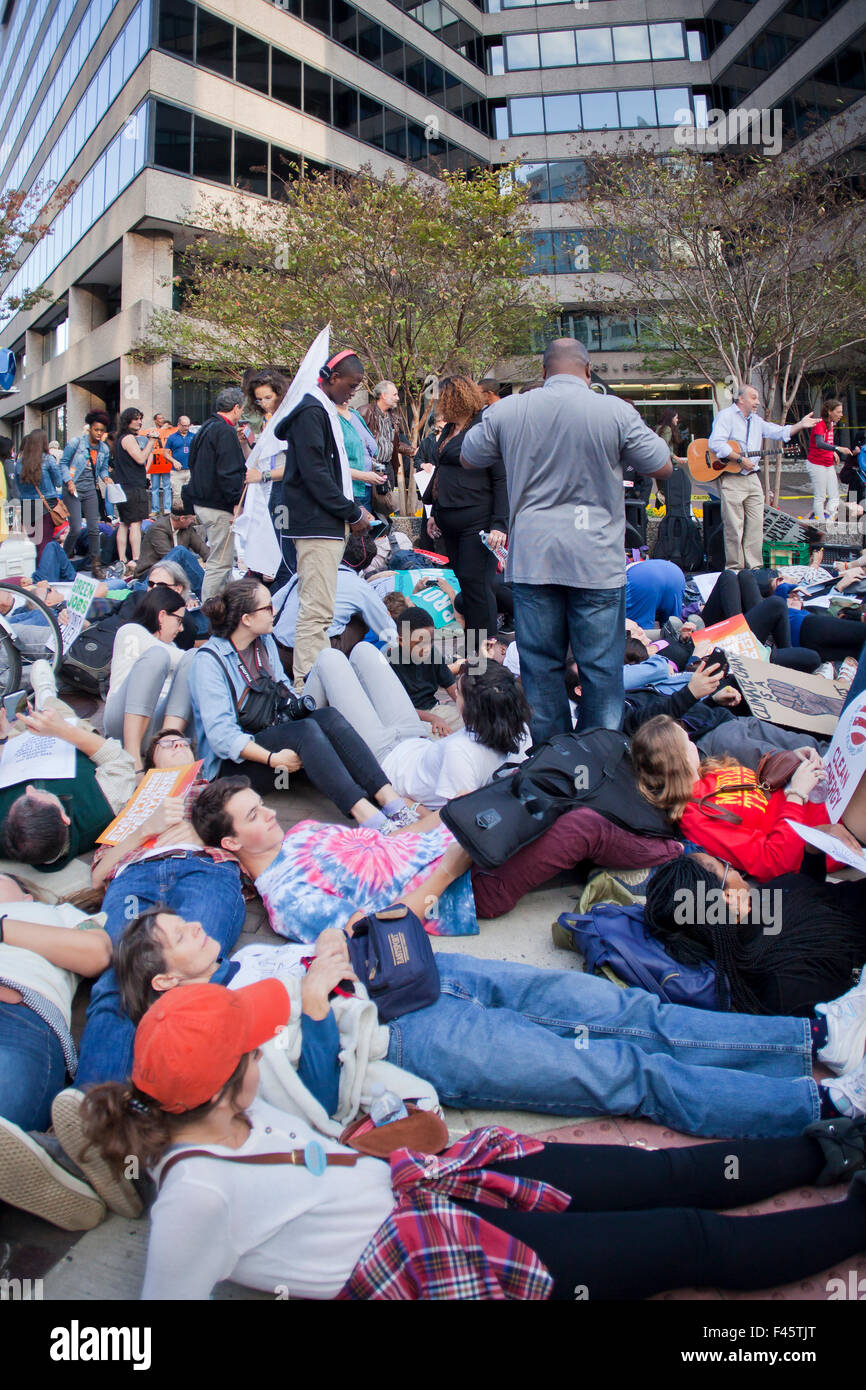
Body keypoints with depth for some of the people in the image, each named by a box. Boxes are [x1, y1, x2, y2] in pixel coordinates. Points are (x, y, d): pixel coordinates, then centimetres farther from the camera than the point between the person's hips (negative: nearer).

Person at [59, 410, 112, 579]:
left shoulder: (104, 449, 6)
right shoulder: (76, 442, -7)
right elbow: (63, 462, -1)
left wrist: (105, 477, -4)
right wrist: (69, 481, -13)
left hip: (90, 490, 4)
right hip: (73, 489, -4)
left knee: (94, 528, 1)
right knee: (76, 529, -10)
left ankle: (95, 564, 9)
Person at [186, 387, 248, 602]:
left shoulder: (206, 428, 17)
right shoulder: (226, 432, -15)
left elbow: (194, 464, 25)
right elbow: (228, 472, -21)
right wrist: (236, 502, -18)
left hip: (202, 502, 11)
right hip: (219, 506, -11)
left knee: (221, 560, 18)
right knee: (220, 562, -7)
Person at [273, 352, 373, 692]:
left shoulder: (324, 411, 21)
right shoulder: (311, 412, -11)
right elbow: (314, 473, -18)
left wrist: (353, 509, 12)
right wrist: (353, 513, -13)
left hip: (328, 524, 11)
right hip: (317, 525, -11)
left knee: (318, 608, 14)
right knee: (317, 609, -12)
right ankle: (306, 685, -10)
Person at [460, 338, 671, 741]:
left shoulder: (507, 411, 2)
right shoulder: (616, 412, -5)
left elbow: (469, 458, 17)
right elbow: (662, 467, 5)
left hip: (532, 556, 2)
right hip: (596, 559, -2)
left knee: (540, 663, 10)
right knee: (601, 665, 6)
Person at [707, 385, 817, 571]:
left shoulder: (756, 421, 20)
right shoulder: (726, 416, -5)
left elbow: (780, 432, 22)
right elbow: (716, 443, -19)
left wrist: (801, 425, 6)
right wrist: (741, 460, -19)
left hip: (752, 479, 8)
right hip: (731, 480, -8)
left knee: (756, 525, 5)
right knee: (734, 527, -5)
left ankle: (754, 567, 11)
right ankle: (735, 569, 1)